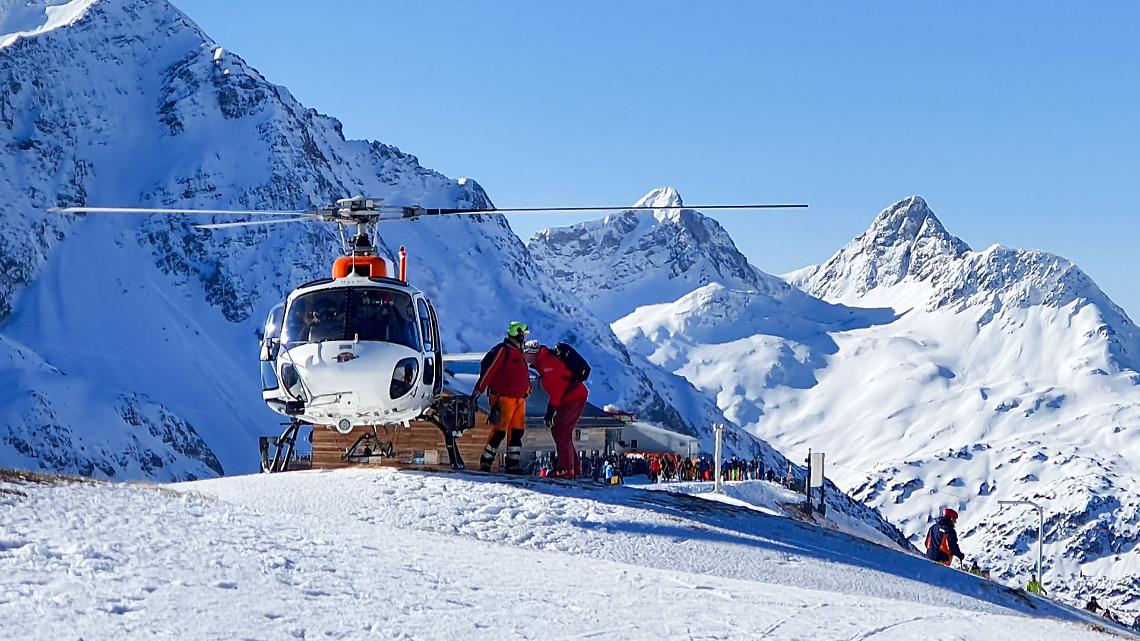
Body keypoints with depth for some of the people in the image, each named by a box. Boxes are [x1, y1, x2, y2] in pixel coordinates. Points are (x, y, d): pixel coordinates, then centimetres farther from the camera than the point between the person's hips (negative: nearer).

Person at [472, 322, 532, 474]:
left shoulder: (519, 353, 19)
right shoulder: (502, 350, -9)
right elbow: (488, 370, -14)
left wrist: (527, 390, 25)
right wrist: (477, 391, -18)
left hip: (519, 399, 9)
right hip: (503, 398, -9)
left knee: (517, 432, 6)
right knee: (499, 431, -10)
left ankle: (513, 464, 10)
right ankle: (485, 463, -3)